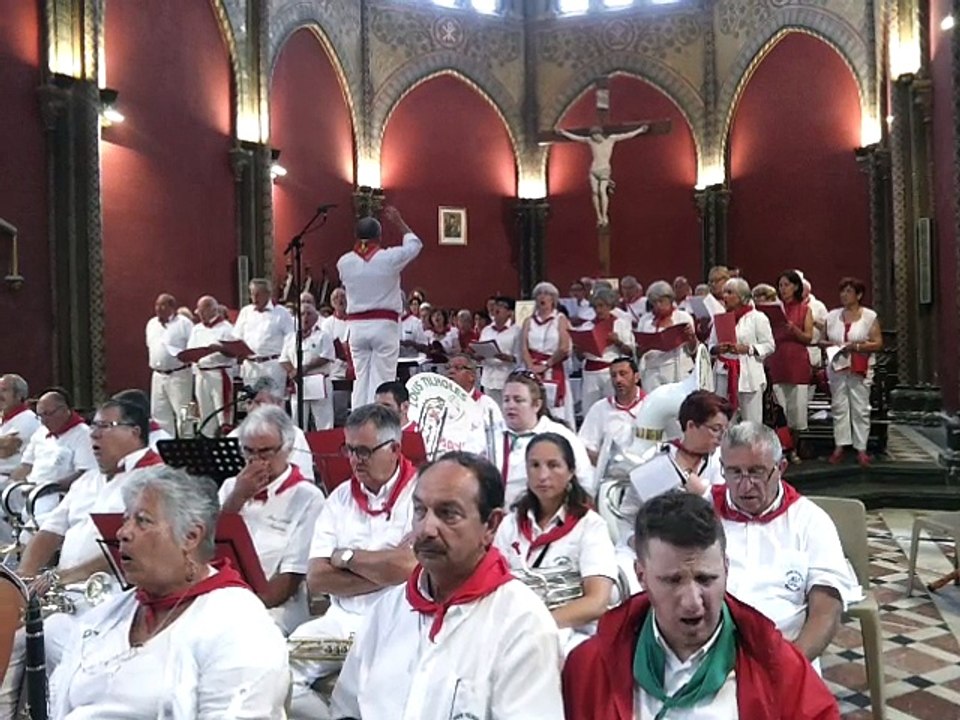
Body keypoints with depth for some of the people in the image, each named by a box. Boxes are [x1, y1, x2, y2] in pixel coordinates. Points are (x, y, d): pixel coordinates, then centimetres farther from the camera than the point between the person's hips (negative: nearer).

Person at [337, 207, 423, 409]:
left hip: (357, 325, 3)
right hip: (384, 325, -3)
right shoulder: (389, 258, -7)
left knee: (361, 379, 11)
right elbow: (414, 244, 11)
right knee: (382, 378, 0)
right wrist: (398, 221, 24)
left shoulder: (344, 262, -1)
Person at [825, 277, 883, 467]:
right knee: (838, 407, 2)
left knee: (860, 408, -1)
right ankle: (839, 446, 7)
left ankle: (861, 449, 5)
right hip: (837, 367, 3)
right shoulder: (832, 316, 10)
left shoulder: (869, 316, 0)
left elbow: (878, 343, -4)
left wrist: (856, 346, -16)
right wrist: (830, 344, -6)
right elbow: (823, 339, 15)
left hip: (860, 369, -3)